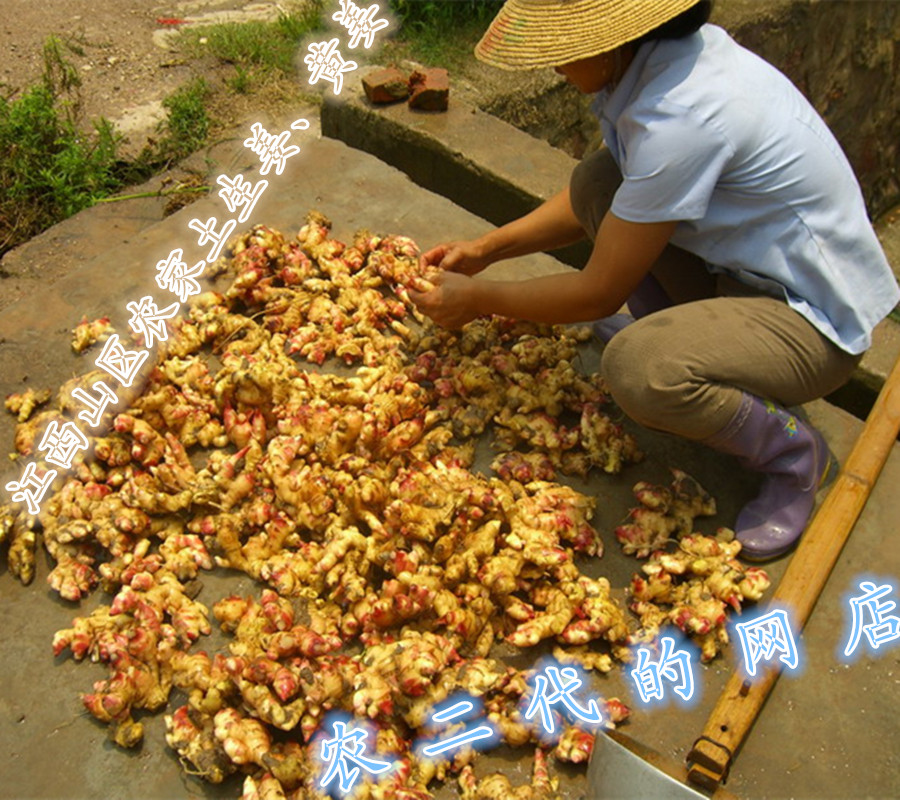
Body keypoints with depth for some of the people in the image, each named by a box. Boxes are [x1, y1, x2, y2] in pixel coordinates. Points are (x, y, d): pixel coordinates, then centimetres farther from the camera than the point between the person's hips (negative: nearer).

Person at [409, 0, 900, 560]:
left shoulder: (679, 118, -31)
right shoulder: (661, 57, -3)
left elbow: (601, 292, -22)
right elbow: (591, 202, 12)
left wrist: (478, 298, -10)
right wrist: (486, 250, 6)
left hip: (815, 320, -8)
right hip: (744, 264, 9)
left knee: (637, 368, -34)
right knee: (596, 183, -1)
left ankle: (793, 451, -6)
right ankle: (672, 329, 14)